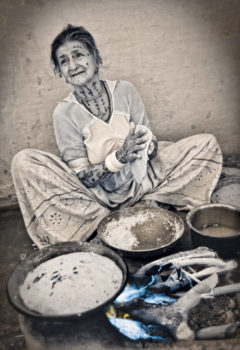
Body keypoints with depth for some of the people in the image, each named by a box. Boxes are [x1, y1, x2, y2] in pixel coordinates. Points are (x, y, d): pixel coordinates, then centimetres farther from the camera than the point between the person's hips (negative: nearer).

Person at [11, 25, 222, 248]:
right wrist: (119, 157, -30)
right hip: (97, 194, -1)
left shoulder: (124, 91, -6)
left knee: (206, 143, -8)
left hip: (138, 183, 2)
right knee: (24, 162, -24)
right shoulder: (65, 112, -11)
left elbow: (150, 144, -1)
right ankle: (103, 219, -15)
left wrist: (147, 145, -26)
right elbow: (82, 176, -13)